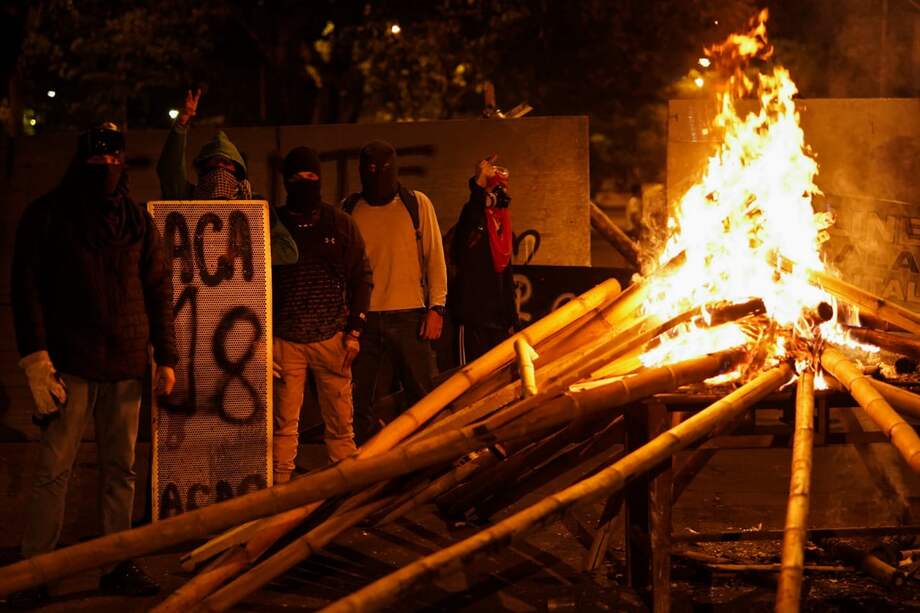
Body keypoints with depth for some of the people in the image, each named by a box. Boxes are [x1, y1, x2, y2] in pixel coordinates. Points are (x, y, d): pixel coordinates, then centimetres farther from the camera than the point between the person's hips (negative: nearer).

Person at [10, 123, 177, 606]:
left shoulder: (138, 219, 11)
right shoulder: (47, 215, 1)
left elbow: (158, 290, 12)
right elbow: (26, 288, -2)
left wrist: (166, 357, 7)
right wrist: (35, 354, -12)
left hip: (126, 365, 4)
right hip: (71, 361, -3)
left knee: (120, 467, 7)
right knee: (54, 467, -5)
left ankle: (118, 565, 14)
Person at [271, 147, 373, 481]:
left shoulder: (341, 224, 7)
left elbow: (361, 278, 8)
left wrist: (354, 330, 1)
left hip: (332, 338, 0)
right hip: (285, 341, 0)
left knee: (340, 422, 1)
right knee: (284, 423, -1)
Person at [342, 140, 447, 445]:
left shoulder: (417, 204, 2)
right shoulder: (349, 208, 7)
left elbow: (435, 257, 3)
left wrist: (436, 307, -5)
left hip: (408, 315, -2)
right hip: (363, 316, 2)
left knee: (423, 396, 0)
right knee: (359, 399, 5)